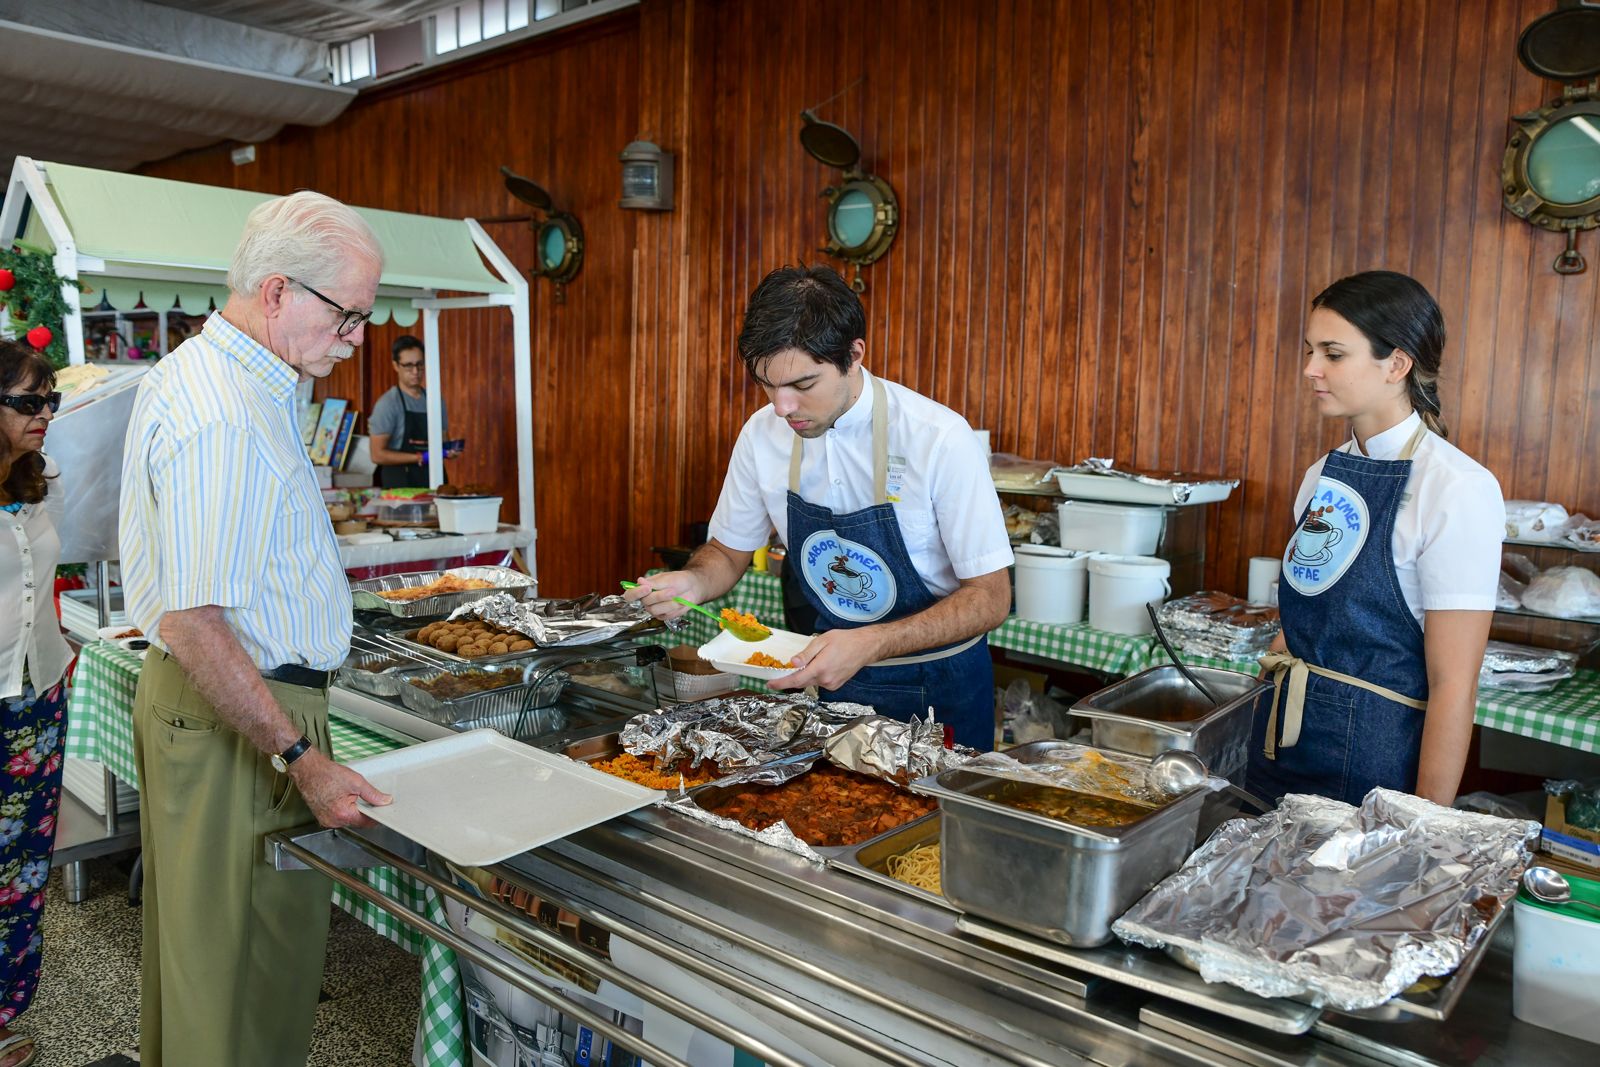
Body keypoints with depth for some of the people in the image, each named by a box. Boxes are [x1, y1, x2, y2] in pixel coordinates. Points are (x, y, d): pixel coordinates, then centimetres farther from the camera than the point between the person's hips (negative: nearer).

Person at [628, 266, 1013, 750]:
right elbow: (729, 550, 5)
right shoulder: (763, 433, -10)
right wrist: (693, 581, -18)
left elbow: (990, 597, -20)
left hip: (938, 689, -3)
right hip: (833, 677, 4)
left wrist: (869, 644, -32)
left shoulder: (939, 437, -24)